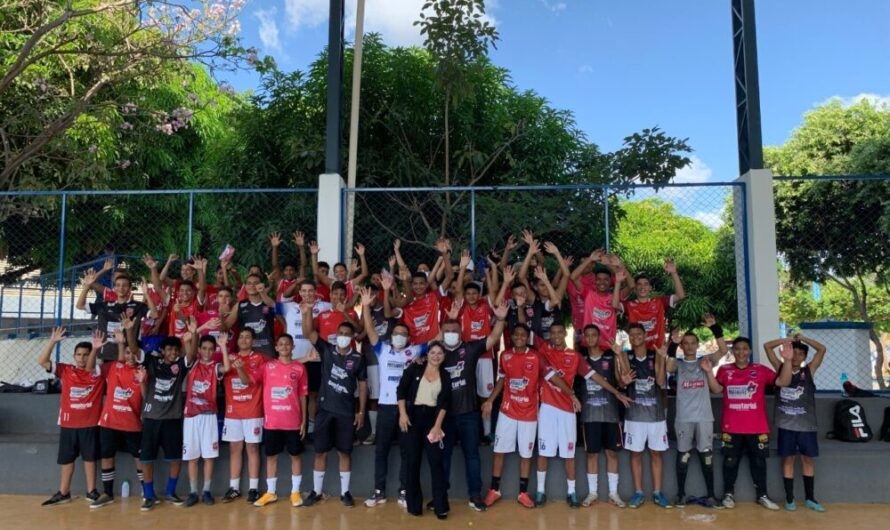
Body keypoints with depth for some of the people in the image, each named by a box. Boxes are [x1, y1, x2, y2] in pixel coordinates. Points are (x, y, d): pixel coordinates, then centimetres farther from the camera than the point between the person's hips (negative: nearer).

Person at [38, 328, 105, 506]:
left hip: (90, 424, -2)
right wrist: (52, 341, -21)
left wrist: (96, 349, -46)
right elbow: (42, 361, -6)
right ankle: (63, 493, 22)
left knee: (89, 458, 7)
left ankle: (91, 491, 17)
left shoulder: (97, 372, -3)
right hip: (68, 424, 2)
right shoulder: (65, 371, 2)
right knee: (66, 459, 11)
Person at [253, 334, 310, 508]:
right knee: (271, 456, 10)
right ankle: (270, 493, 22)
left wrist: (304, 420, 1)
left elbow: (302, 396, 3)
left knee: (295, 455, 6)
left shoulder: (299, 368, 1)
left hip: (293, 422, -1)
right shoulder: (268, 366, 4)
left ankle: (295, 492, 17)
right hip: (271, 421, 1)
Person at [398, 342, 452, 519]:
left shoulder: (445, 376, 6)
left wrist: (437, 425, -9)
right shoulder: (414, 369, 2)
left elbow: (444, 402, 0)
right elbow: (401, 390, 0)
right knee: (412, 461, 4)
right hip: (412, 417, -1)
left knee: (436, 460, -4)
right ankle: (414, 504, 14)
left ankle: (440, 506, 3)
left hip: (433, 418, 1)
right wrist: (402, 413, -10)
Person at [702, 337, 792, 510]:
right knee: (730, 461, 8)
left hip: (757, 428, 0)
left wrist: (787, 361, -17)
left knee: (759, 461, 10)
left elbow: (783, 382, -5)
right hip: (732, 428, 0)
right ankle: (728, 494, 19)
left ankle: (762, 495, 22)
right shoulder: (725, 370, 2)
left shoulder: (761, 370, 1)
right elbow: (716, 389, -4)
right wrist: (709, 372, -17)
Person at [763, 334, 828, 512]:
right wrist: (788, 340, 1)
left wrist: (803, 339, 0)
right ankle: (789, 498, 13)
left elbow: (822, 349, 1)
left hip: (806, 424, 1)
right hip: (786, 424, -1)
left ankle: (810, 498, 19)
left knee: (807, 459, 8)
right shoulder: (781, 368, 6)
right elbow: (767, 346, 4)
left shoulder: (809, 371, 7)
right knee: (788, 459, 5)